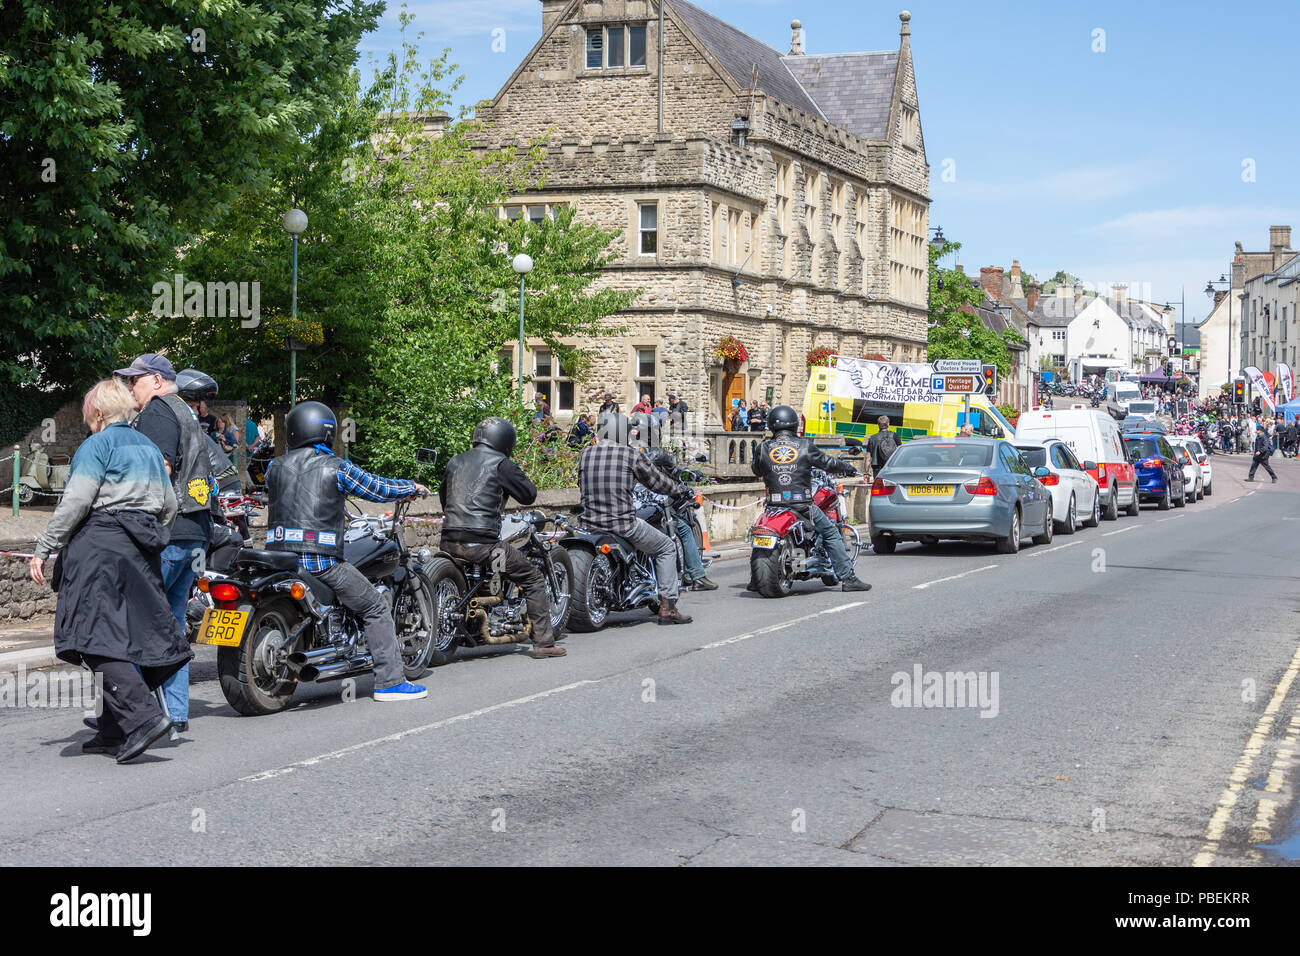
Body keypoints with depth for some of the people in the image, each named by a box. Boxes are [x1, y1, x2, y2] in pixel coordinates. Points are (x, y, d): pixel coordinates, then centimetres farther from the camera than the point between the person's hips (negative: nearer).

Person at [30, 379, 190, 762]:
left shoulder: (97, 445, -4)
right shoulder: (148, 447, 19)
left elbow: (75, 503, -13)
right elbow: (169, 505, 20)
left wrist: (43, 549, -8)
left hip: (101, 544, -8)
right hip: (141, 551, 8)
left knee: (98, 639, -12)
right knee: (126, 636, 9)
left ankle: (143, 716, -25)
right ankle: (114, 731, 9)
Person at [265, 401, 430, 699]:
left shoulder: (275, 467, 11)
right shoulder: (336, 468, -3)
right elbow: (378, 489, 5)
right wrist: (412, 487, 26)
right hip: (320, 560, -5)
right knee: (376, 609, 7)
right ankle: (390, 682, 3)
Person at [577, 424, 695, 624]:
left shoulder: (586, 454, 7)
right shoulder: (631, 454, -6)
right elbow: (656, 481, 4)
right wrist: (679, 489, 23)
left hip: (590, 523, 5)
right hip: (623, 523, -5)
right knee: (667, 547, 14)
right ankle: (667, 607, 7)